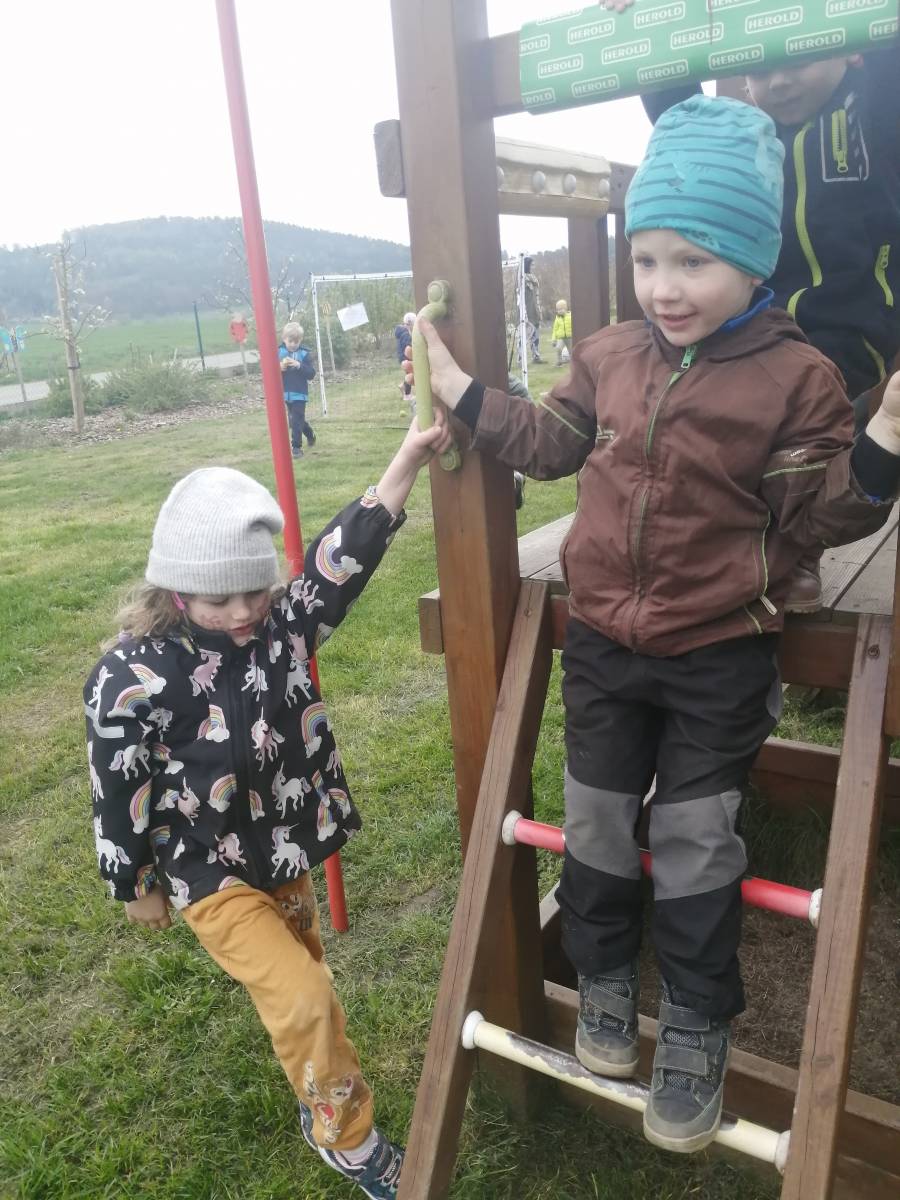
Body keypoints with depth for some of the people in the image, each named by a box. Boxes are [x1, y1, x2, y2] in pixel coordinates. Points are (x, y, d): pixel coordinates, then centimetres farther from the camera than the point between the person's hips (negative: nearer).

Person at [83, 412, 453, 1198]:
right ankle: (348, 1137, 17)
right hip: (211, 874, -5)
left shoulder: (282, 623, -13)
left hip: (287, 852, 6)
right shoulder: (132, 678, -26)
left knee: (298, 974, 27)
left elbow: (345, 556, -19)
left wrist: (409, 459, -27)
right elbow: (119, 791, -15)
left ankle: (318, 1083, 58)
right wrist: (138, 887, -3)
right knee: (303, 1000, -9)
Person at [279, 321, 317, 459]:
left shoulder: (305, 353, -6)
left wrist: (299, 366, -23)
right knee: (297, 419, 18)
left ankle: (297, 447, -2)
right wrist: (280, 367, -21)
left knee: (296, 421, -9)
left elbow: (311, 374, -10)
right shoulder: (278, 352, -1)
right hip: (286, 394, 4)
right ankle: (310, 436, 42)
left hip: (300, 393, -4)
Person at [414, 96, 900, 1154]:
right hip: (602, 640, 4)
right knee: (595, 824, 16)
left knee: (693, 847, 7)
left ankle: (695, 1028, 30)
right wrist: (458, 389, 11)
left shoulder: (796, 377, -10)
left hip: (720, 659, -4)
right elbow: (545, 443, 16)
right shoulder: (608, 357, 2)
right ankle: (604, 979, 40)